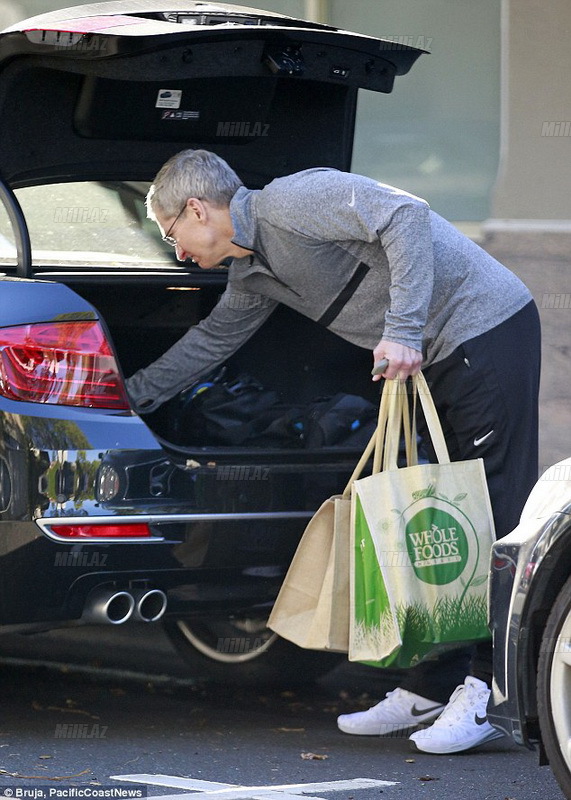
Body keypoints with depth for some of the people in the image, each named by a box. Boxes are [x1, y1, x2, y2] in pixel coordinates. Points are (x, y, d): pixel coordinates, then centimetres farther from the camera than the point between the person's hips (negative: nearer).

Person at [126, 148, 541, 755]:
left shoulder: (290, 203, -15)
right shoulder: (252, 273, 16)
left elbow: (406, 216, -24)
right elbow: (212, 341, 30)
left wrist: (403, 330, -27)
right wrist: (130, 395, 33)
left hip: (488, 331, -10)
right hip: (442, 358, 10)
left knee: (494, 519, -9)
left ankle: (487, 693, -10)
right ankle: (431, 689, 13)